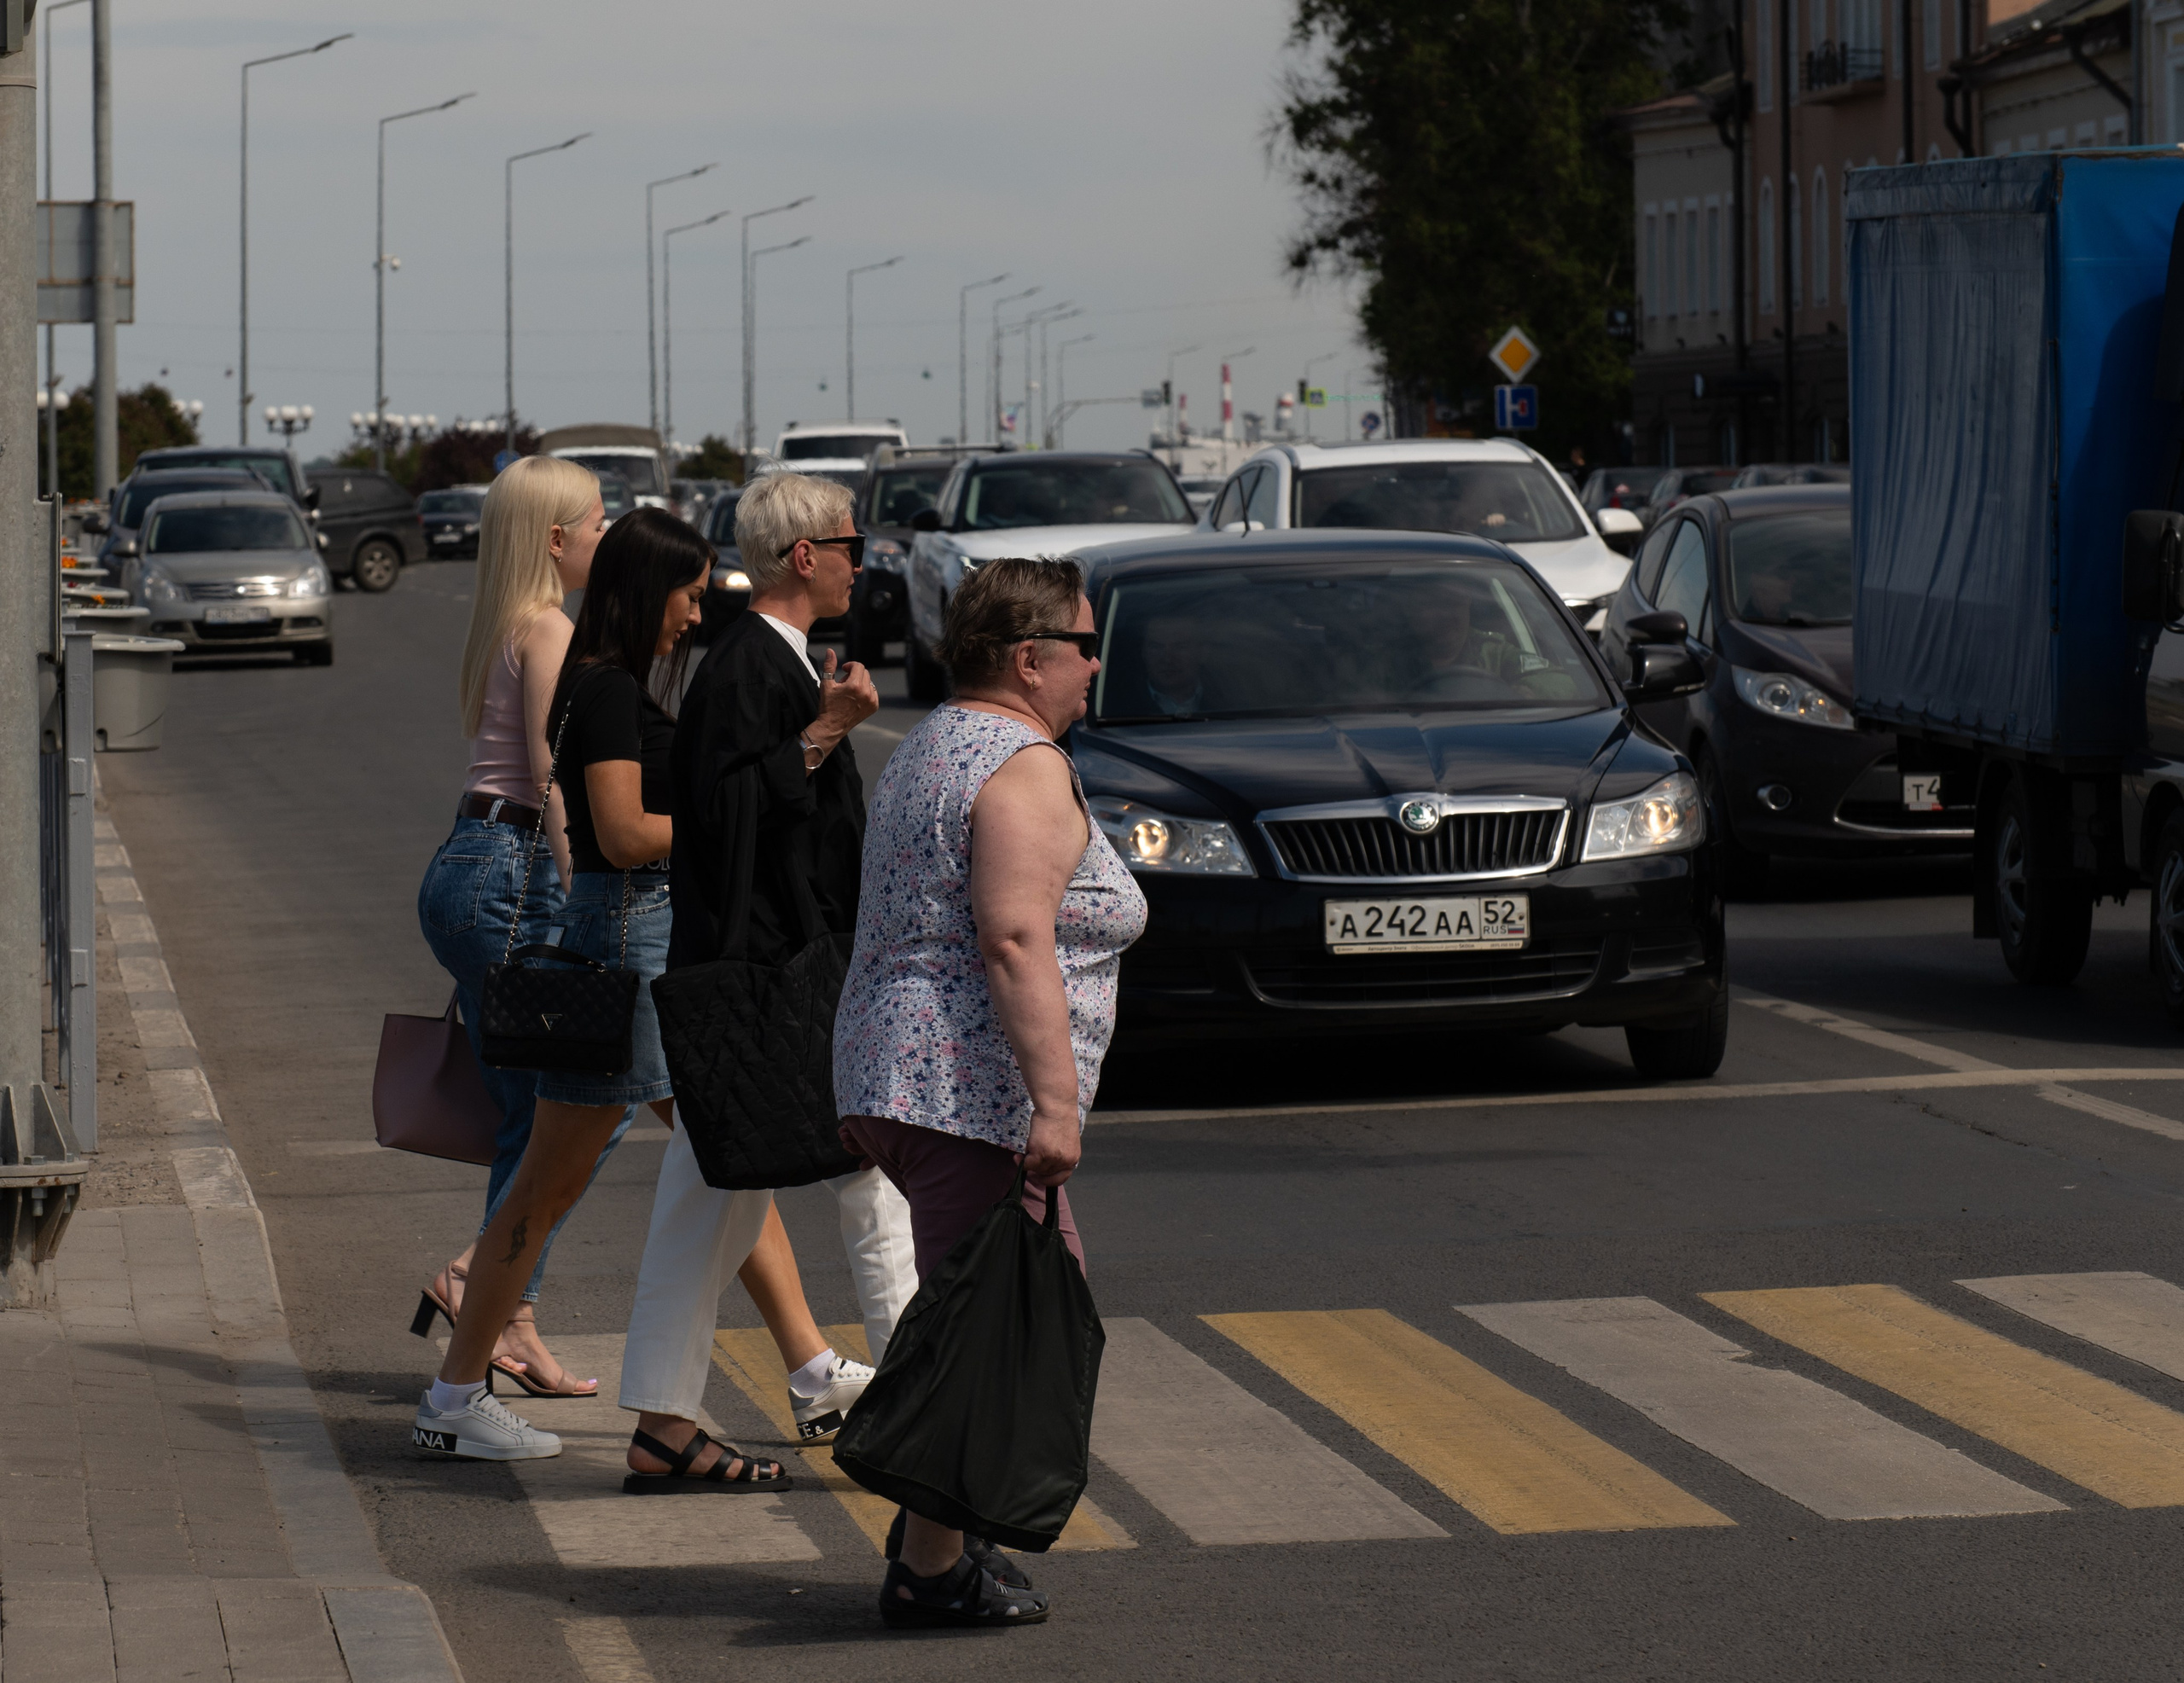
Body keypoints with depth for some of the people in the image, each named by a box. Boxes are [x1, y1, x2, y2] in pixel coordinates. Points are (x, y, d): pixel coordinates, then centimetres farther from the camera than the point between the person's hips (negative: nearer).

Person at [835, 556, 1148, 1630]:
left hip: (897, 1080, 10)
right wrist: (1054, 1103, -27)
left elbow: (900, 933, 22)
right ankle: (929, 1571, -2)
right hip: (974, 1093, -10)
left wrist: (870, 1094, 25)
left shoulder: (929, 749, 18)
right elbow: (1016, 944, -24)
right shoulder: (1026, 768, -14)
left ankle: (933, 1520, 20)